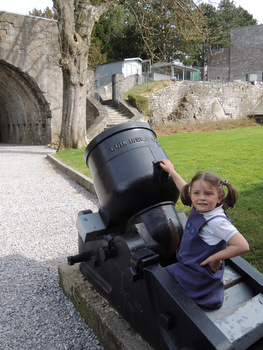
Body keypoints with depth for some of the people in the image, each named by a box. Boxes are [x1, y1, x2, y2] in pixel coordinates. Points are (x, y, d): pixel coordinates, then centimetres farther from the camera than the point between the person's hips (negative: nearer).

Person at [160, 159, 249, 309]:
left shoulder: (217, 221, -28)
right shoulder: (200, 209, -5)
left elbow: (243, 246, -33)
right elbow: (185, 190, 13)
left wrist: (214, 258, -24)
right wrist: (171, 170, 21)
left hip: (198, 278, -8)